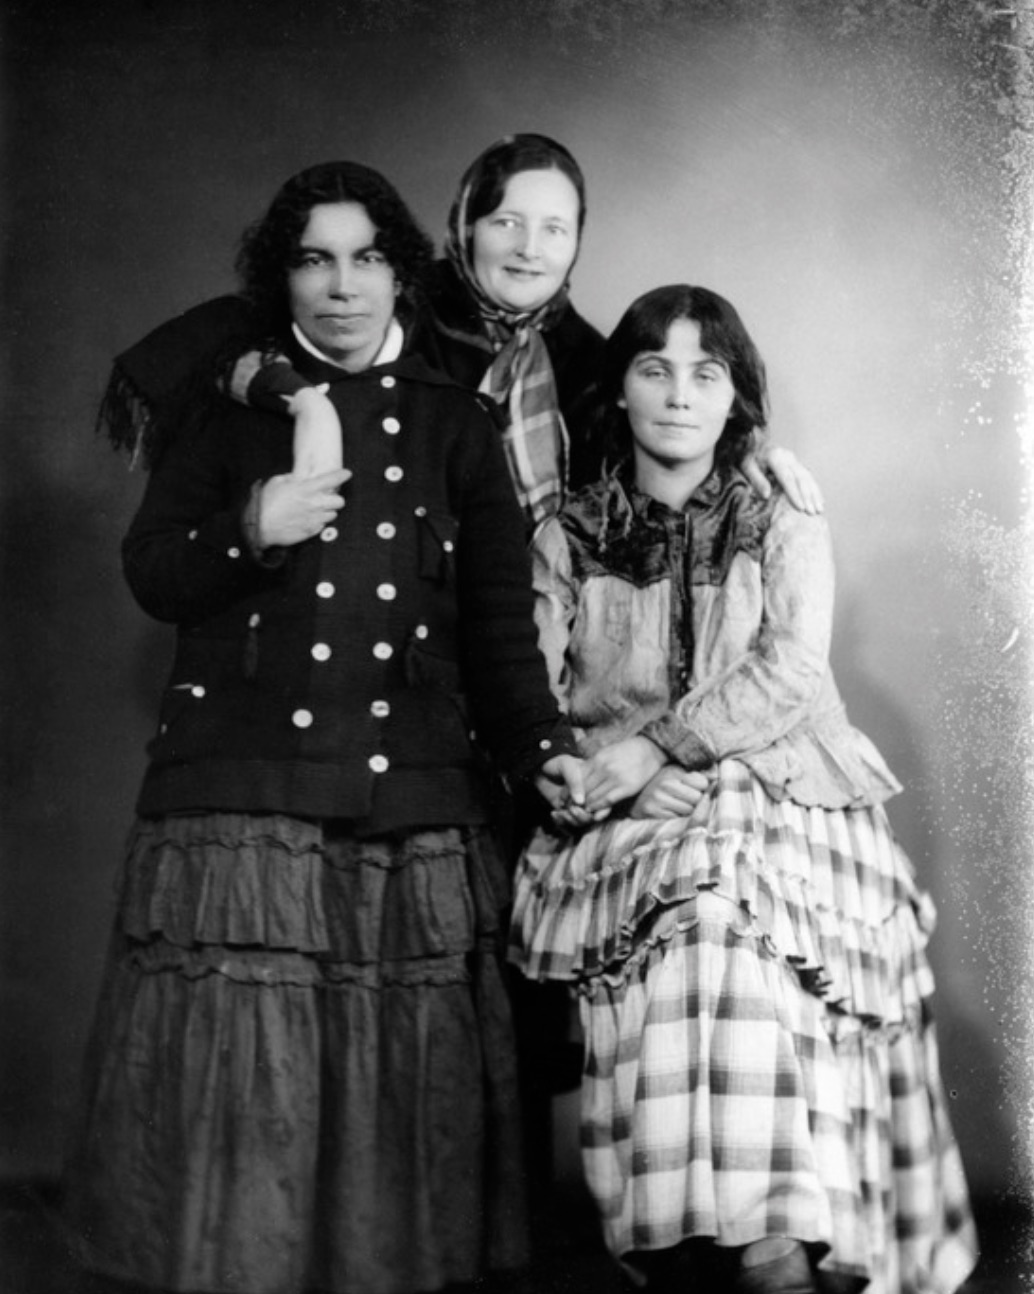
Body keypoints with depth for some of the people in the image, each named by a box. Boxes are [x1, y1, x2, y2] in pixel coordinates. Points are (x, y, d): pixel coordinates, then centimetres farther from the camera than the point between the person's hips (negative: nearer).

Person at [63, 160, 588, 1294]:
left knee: (396, 1097, 3)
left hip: (413, 814, 1)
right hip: (239, 805, -1)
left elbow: (498, 616, 10)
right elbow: (150, 573, 6)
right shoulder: (231, 404, 10)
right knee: (237, 1083, -2)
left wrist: (537, 745, -3)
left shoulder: (455, 423, 13)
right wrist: (248, 531, -12)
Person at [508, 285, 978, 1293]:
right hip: (632, 832, 1)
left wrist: (652, 748, -14)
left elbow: (791, 670, -1)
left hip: (782, 805, 0)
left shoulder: (784, 527, 16)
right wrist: (572, 770, -15)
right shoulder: (568, 539, 18)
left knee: (736, 923, -34)